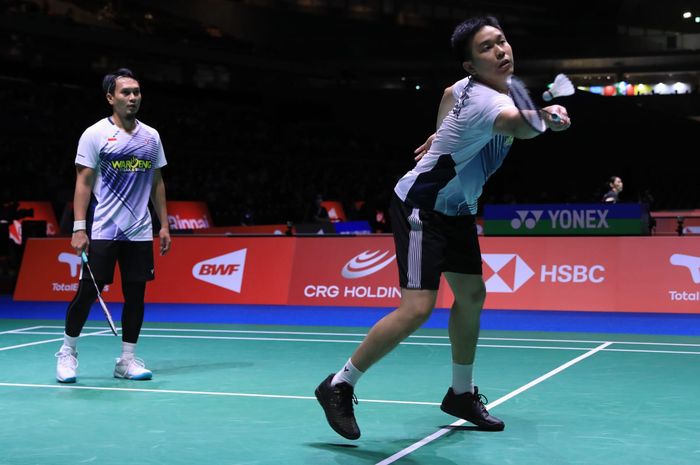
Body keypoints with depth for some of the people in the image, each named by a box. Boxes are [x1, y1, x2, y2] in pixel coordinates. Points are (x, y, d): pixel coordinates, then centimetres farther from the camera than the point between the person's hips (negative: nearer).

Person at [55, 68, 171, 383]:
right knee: (87, 292, -2)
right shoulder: (95, 134, -4)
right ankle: (67, 351, 17)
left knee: (136, 295, 4)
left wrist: (164, 225, 10)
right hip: (101, 232, -4)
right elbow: (83, 183, -6)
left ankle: (127, 360, 15)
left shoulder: (151, 136, 10)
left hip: (140, 233, 4)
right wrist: (79, 228, -13)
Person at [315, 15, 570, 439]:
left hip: (456, 210, 10)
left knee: (472, 295, 13)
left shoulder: (470, 86, 1)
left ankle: (461, 395, 29)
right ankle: (340, 386, -4)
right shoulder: (486, 99, -29)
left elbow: (449, 94, 25)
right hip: (421, 206, -10)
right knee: (417, 308, -19)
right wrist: (543, 118, -73)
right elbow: (515, 124, -54)